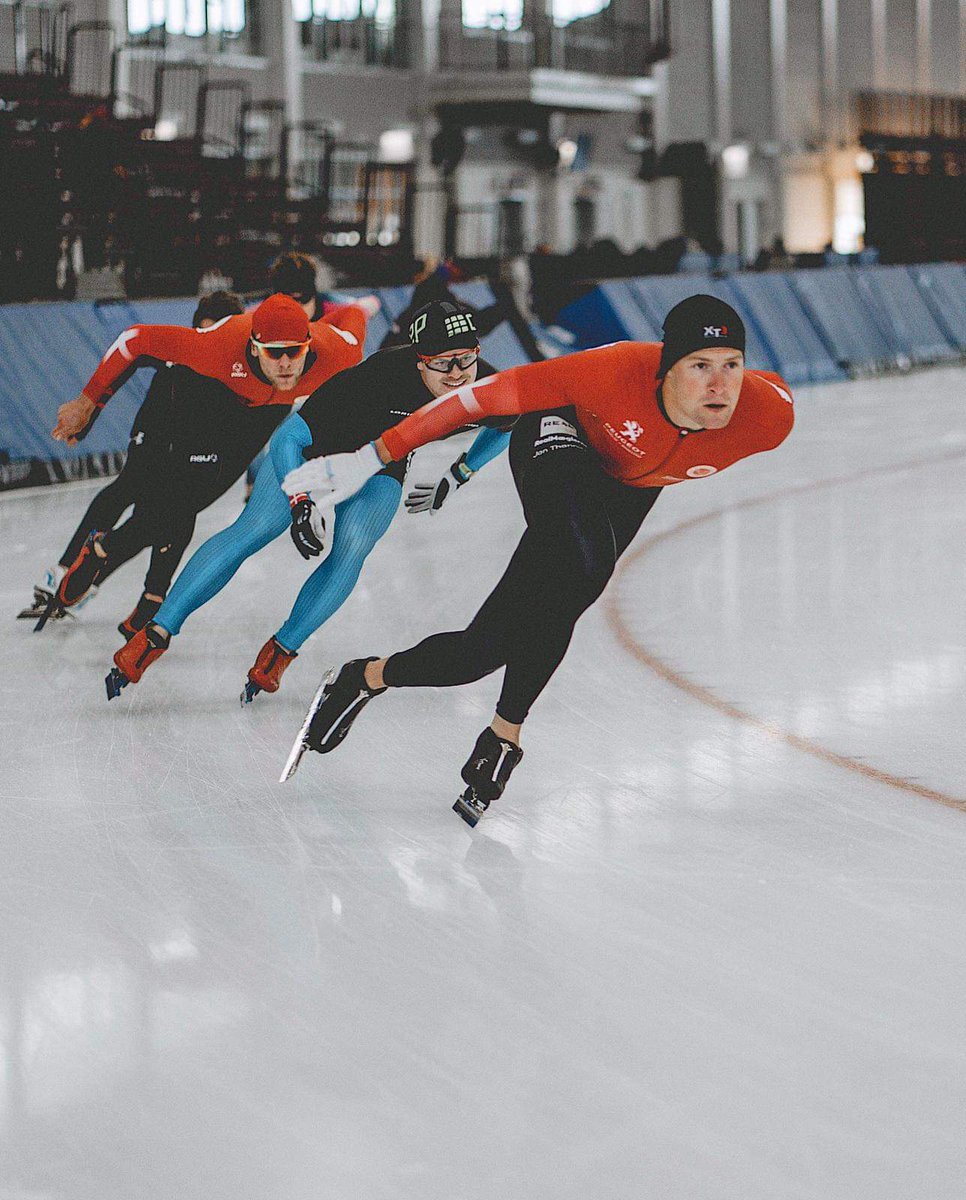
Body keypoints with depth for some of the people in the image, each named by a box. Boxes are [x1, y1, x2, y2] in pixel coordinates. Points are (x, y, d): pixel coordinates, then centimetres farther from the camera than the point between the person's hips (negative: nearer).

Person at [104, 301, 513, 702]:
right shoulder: (378, 378, -41)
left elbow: (506, 426, 1)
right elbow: (288, 439, -36)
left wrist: (457, 476, -1)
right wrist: (300, 504, -46)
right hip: (318, 442, -4)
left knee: (350, 552, -19)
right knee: (253, 531, -14)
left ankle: (279, 652, -4)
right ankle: (157, 633, -9)